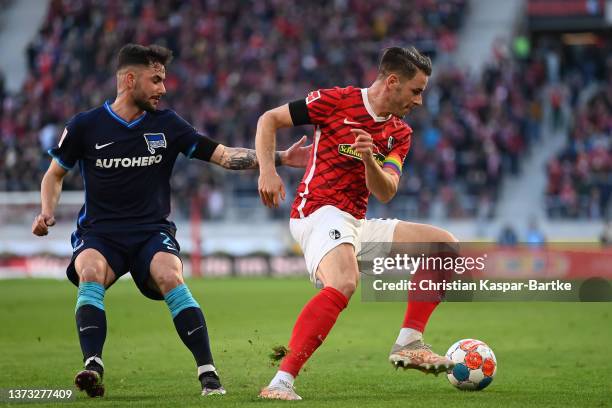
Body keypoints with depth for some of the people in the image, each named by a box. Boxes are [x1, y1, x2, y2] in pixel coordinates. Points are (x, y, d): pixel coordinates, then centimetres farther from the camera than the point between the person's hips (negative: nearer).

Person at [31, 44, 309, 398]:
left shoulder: (167, 124, 5)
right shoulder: (85, 126, 2)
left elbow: (225, 155, 4)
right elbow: (55, 174, 16)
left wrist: (279, 158, -6)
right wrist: (48, 213, -2)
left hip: (152, 232, 0)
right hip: (98, 234, 0)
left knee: (171, 278, -30)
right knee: (91, 273, -34)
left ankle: (208, 373, -28)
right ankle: (93, 368, -41)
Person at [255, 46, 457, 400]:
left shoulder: (400, 134, 13)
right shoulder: (336, 101, -5)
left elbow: (385, 193, 3)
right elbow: (269, 120, 0)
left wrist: (369, 159, -17)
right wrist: (268, 169, -15)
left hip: (357, 225, 8)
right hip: (320, 212, -8)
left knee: (446, 246, 6)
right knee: (344, 283, -37)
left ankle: (408, 344, 4)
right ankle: (281, 382, -39)